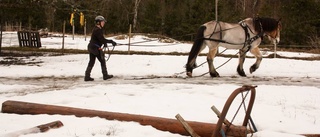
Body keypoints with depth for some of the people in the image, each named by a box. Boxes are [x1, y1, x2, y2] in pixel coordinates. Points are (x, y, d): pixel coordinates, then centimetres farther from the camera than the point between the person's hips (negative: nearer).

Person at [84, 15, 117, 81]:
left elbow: (101, 39, 20)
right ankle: (105, 75, 14)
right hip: (96, 48, -10)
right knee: (102, 61, 4)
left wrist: (104, 43, 6)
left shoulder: (96, 29, 14)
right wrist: (111, 41, -19)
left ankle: (87, 76, 10)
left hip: (91, 47, 10)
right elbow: (102, 39, -24)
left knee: (91, 62, 11)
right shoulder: (97, 30, -19)